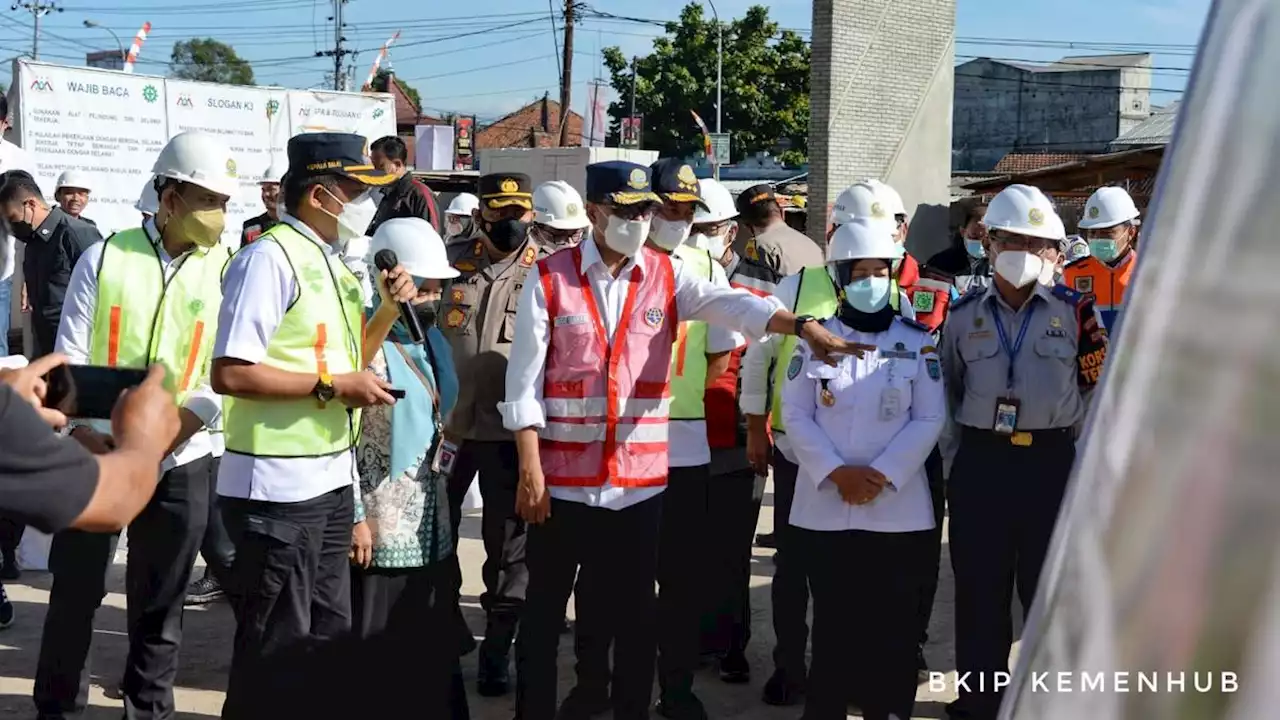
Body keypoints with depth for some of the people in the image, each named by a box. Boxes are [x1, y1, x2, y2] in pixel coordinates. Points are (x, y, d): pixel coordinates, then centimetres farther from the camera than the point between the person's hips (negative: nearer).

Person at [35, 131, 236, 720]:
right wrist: (81, 433, -16)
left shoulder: (226, 271, 0)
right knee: (73, 593, 8)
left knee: (160, 604, 10)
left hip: (180, 462, 0)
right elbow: (70, 357, -1)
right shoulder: (104, 257, -1)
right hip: (94, 455, 0)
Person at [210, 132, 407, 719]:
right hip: (279, 487, -9)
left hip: (331, 479, 9)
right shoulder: (270, 258, -15)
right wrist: (333, 386, -19)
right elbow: (231, 374, -23)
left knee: (328, 635, 18)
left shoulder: (332, 263, 13)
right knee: (275, 647, 1)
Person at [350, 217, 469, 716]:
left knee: (433, 651, 14)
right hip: (379, 532, -7)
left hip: (431, 531, 7)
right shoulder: (365, 342, -11)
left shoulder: (432, 342, 13)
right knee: (371, 659, 2)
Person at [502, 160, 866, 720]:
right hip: (562, 478, -2)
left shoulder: (667, 276, 3)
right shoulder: (549, 279, -3)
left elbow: (734, 304, -15)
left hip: (640, 478, 2)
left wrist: (802, 326, -33)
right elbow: (524, 380, -5)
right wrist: (530, 472, -10)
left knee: (635, 612, 11)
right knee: (545, 609, 8)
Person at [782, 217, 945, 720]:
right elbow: (795, 414, 0)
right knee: (833, 621, 6)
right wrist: (835, 472, -12)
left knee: (891, 624, 2)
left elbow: (929, 419, -1)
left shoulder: (917, 342, 3)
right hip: (824, 506, 0)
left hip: (898, 508, 0)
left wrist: (882, 474, -12)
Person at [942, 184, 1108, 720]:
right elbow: (947, 388, 14)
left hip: (1050, 461, -1)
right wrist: (958, 450, 8)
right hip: (980, 464, 2)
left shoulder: (1075, 311, -1)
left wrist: (1061, 429, 1)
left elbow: (1097, 386, 5)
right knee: (979, 590, 7)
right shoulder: (965, 313, 5)